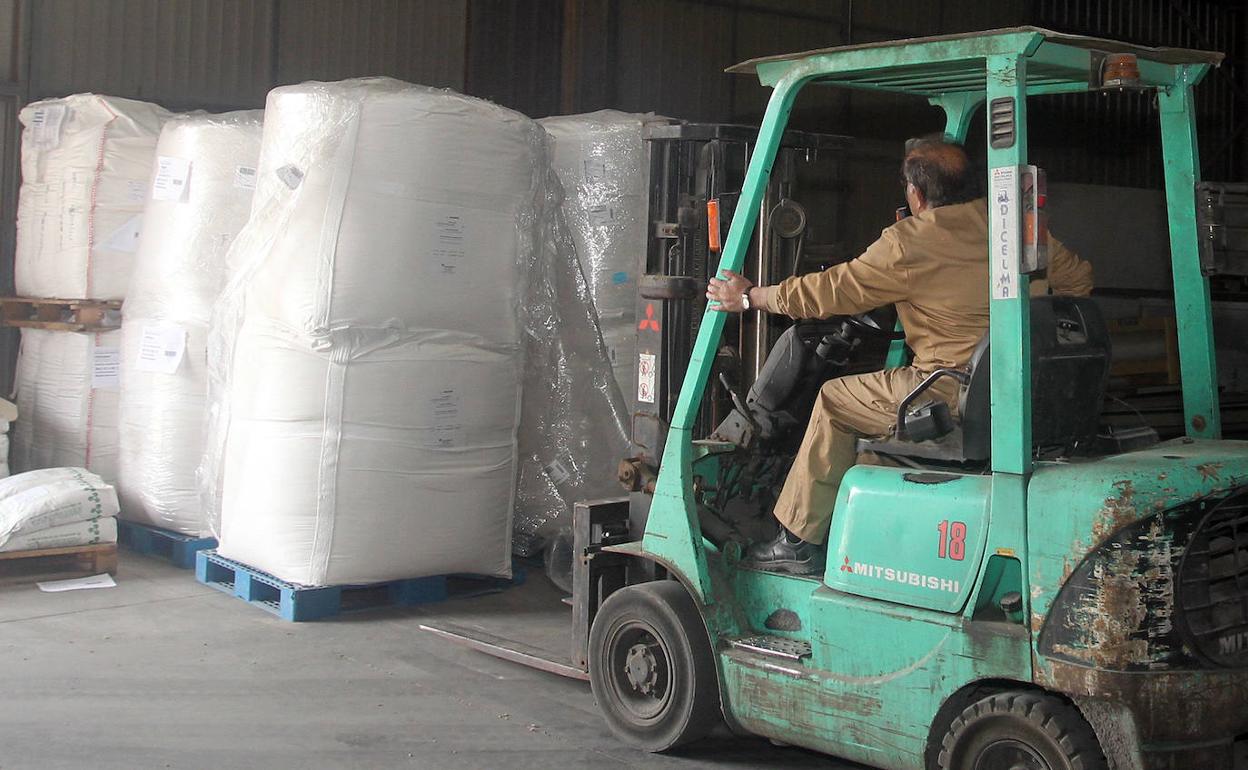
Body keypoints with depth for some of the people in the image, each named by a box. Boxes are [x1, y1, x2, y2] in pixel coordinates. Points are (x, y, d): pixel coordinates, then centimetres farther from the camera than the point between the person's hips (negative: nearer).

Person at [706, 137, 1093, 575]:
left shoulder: (910, 243, -10)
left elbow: (831, 291, -4)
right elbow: (1079, 279, 22)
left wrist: (750, 297, 8)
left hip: (958, 397, -8)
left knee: (835, 401, 12)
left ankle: (798, 543, 16)